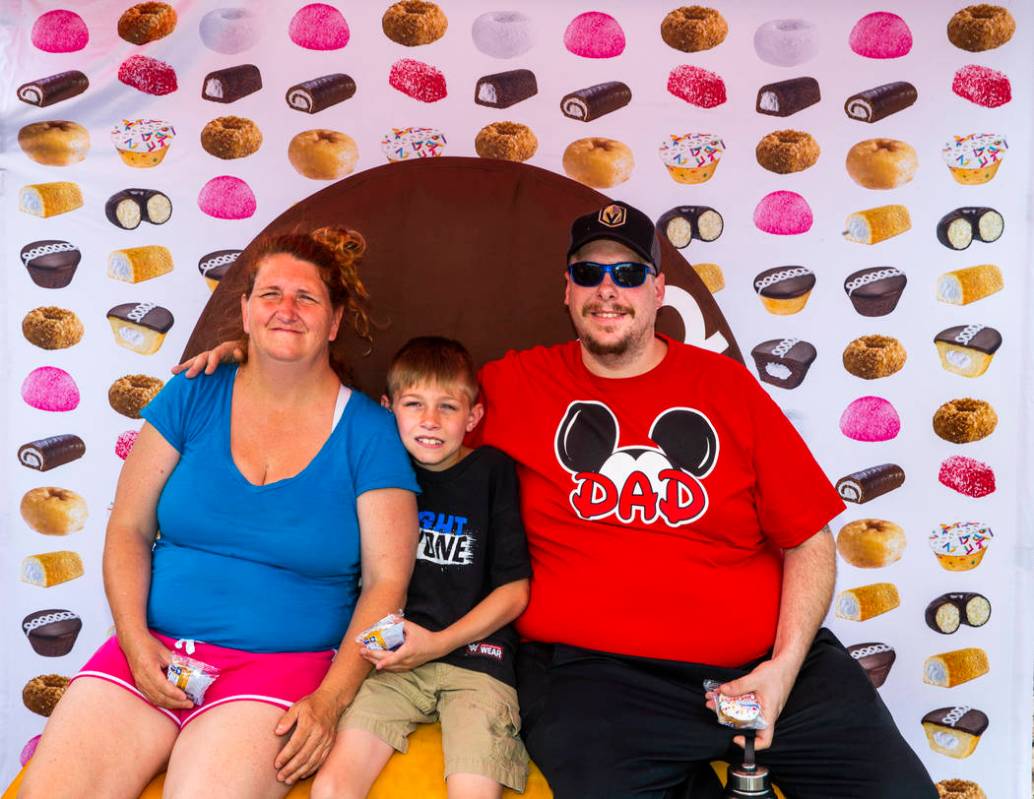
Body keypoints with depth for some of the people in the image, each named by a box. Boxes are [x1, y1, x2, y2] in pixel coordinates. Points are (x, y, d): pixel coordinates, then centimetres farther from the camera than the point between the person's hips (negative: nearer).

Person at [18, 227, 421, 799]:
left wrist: (331, 699, -14)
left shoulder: (368, 432, -2)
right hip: (153, 648, 3)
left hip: (282, 661, -2)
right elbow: (128, 528, 7)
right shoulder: (192, 398, 6)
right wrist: (136, 642, -6)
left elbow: (386, 581, -4)